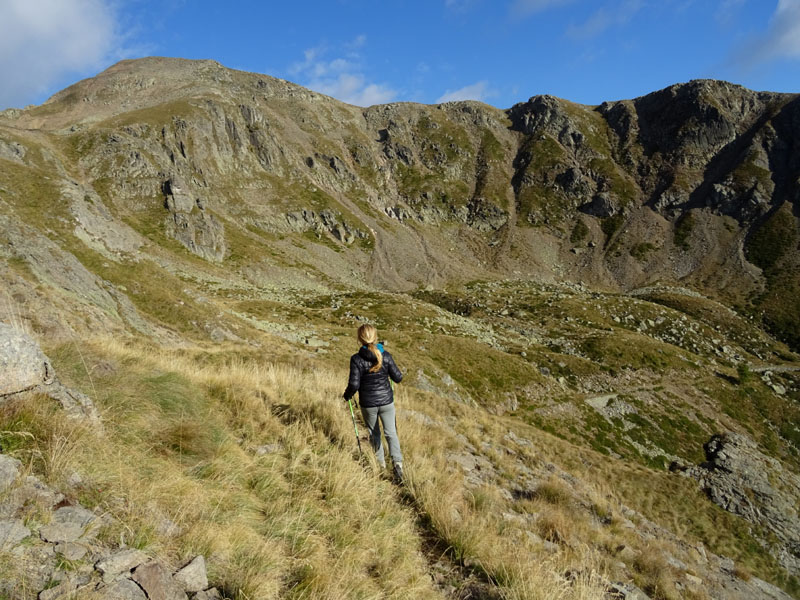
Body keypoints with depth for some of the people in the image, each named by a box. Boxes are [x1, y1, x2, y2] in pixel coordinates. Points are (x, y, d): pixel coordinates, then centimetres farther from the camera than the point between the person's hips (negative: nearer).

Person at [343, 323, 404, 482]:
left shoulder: (357, 359, -18)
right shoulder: (386, 356, -11)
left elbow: (354, 384, -19)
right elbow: (398, 378, -4)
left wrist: (347, 395, 1)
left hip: (368, 404, -1)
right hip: (386, 401, 1)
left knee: (374, 433, 20)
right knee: (391, 432, 10)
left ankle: (380, 461, 36)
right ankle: (397, 462, -7)